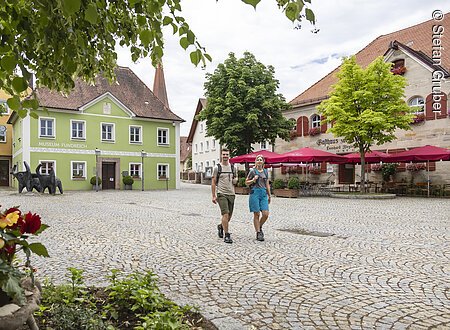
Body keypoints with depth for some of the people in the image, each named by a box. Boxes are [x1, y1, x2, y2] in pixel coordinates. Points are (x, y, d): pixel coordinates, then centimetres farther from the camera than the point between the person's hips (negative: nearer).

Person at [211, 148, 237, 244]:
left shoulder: (232, 167, 10)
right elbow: (213, 182, 0)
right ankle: (226, 235, -6)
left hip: (231, 194, 5)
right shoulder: (217, 168, -2)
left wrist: (235, 180, -2)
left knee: (229, 215, 11)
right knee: (225, 214, -14)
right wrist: (213, 196, -5)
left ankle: (221, 226, 39)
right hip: (221, 194, -5)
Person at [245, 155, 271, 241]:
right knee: (257, 214, -1)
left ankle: (260, 227, 22)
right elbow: (246, 182, 5)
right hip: (255, 193, -4)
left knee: (266, 214, -5)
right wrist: (253, 180, -13)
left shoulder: (265, 171, 14)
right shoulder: (253, 171, 1)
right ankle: (258, 233, 8)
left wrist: (269, 195, 18)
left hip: (264, 193, 4)